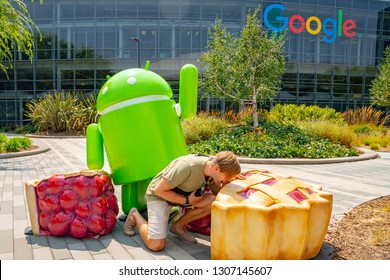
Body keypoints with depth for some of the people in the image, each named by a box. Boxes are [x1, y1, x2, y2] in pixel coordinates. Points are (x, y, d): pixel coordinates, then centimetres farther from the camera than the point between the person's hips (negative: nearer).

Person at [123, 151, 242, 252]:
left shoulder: (213, 169, -15)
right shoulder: (186, 166, -36)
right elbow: (159, 190, -27)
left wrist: (230, 178, -21)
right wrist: (187, 201, -25)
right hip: (158, 196, -6)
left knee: (212, 201, -19)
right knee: (156, 245, -16)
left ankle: (179, 226, 4)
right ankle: (135, 216, 12)